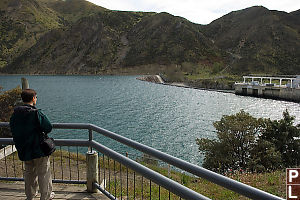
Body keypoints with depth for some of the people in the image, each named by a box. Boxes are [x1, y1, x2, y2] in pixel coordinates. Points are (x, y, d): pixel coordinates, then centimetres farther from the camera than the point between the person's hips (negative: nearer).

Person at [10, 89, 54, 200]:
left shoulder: (15, 114, 0)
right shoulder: (36, 113, -20)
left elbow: (13, 130, 11)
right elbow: (48, 128, -21)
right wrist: (41, 131, 1)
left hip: (23, 150, 6)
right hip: (39, 149, -6)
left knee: (29, 173, 22)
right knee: (43, 173, 8)